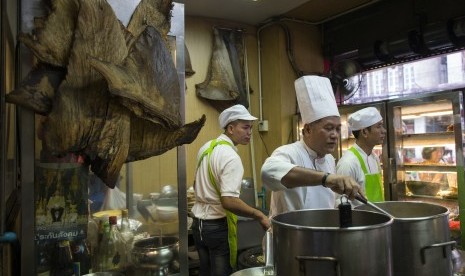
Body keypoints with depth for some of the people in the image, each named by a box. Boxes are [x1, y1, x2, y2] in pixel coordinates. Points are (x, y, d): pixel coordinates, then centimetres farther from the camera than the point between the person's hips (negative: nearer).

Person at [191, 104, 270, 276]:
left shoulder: (206, 147, 6)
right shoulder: (231, 157, -21)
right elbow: (229, 201, -29)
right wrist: (260, 216, -22)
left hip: (198, 222, 8)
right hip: (218, 226, -8)